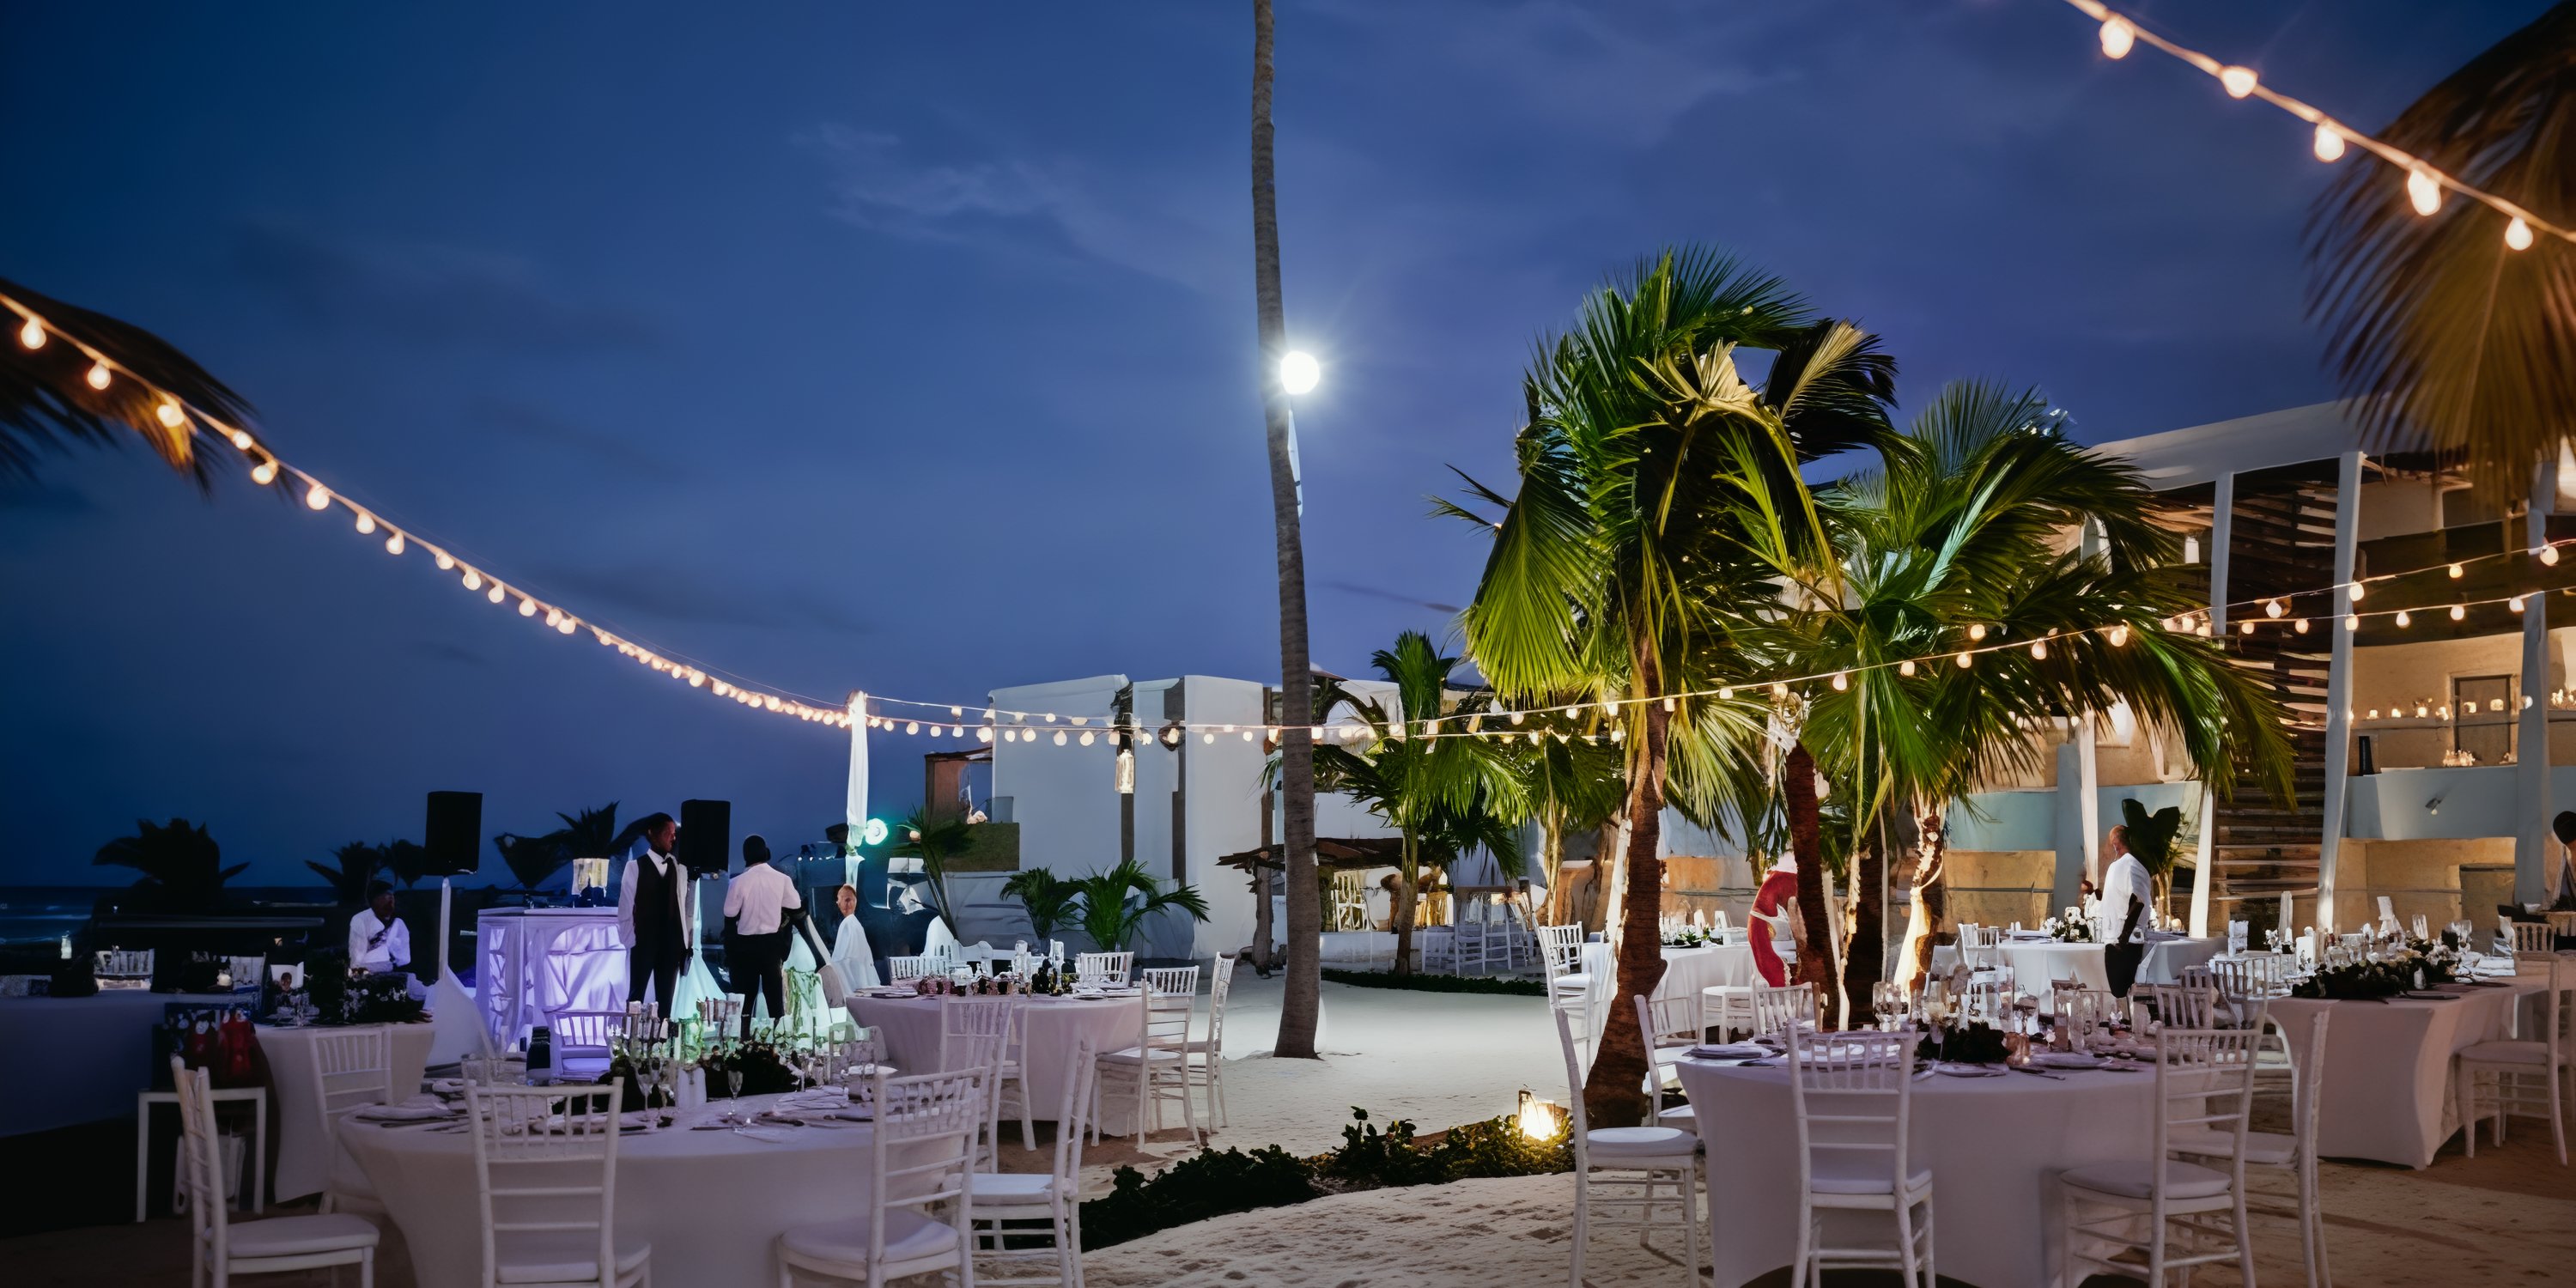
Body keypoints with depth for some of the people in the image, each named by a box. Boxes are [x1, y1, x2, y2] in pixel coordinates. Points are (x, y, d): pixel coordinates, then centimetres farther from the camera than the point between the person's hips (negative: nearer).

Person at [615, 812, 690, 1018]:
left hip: (671, 943, 3)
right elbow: (626, 905, -4)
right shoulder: (635, 866, -3)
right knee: (636, 996, 2)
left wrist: (686, 940, 2)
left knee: (665, 998, 7)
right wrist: (630, 939, -7)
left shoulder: (679, 869, 6)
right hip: (643, 942, -3)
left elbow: (684, 905, 5)